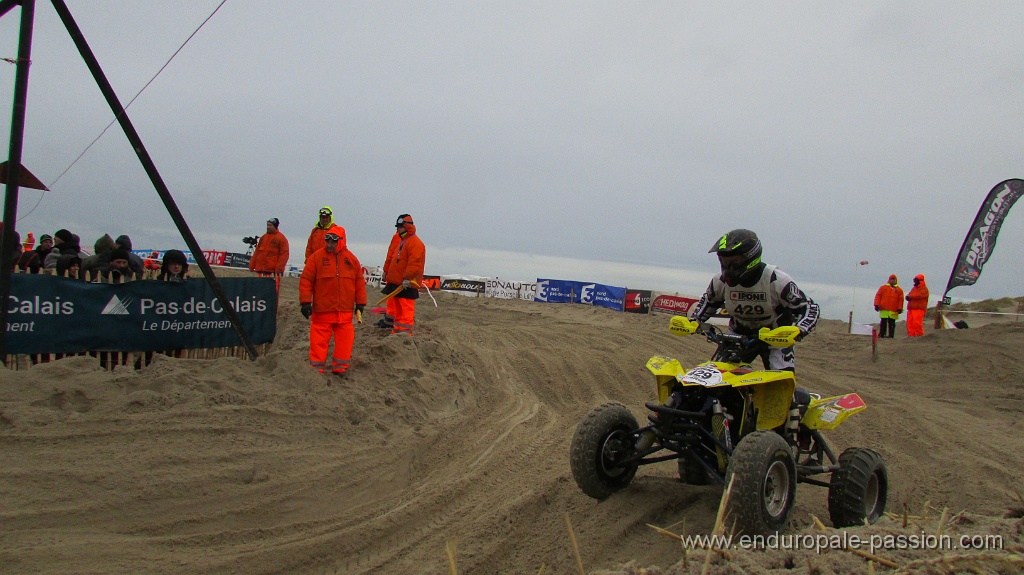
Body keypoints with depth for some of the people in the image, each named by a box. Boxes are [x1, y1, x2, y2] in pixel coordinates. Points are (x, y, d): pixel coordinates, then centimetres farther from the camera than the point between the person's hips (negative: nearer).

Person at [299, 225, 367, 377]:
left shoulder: (351, 259, 6)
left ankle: (340, 369, 17)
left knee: (344, 340, 6)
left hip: (345, 311, 2)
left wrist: (360, 303, 7)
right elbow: (306, 280, -2)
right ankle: (317, 369, 10)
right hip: (322, 310, -2)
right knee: (319, 340, 0)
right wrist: (305, 302, -8)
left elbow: (359, 282, 10)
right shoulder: (316, 257, -1)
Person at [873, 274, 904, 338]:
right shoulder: (883, 287, 9)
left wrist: (900, 309, -1)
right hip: (884, 309, 0)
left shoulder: (899, 290, 10)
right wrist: (876, 305, -3)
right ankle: (881, 334, 8)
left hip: (893, 311, 0)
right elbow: (878, 296, 6)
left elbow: (901, 300, 6)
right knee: (883, 322, 1)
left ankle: (891, 335, 7)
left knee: (892, 323, 3)